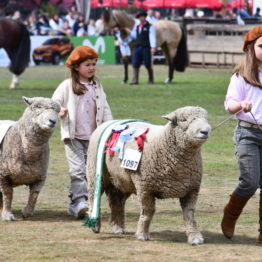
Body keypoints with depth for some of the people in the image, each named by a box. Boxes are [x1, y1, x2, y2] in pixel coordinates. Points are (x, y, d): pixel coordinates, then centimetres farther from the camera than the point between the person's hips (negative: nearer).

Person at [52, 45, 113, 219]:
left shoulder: (97, 87, 11)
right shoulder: (67, 86, -1)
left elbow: (105, 109, 12)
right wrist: (59, 112, -20)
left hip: (93, 137, 4)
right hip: (73, 137, -4)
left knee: (90, 171, 4)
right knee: (78, 169, -16)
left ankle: (75, 206, 10)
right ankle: (80, 200, -24)